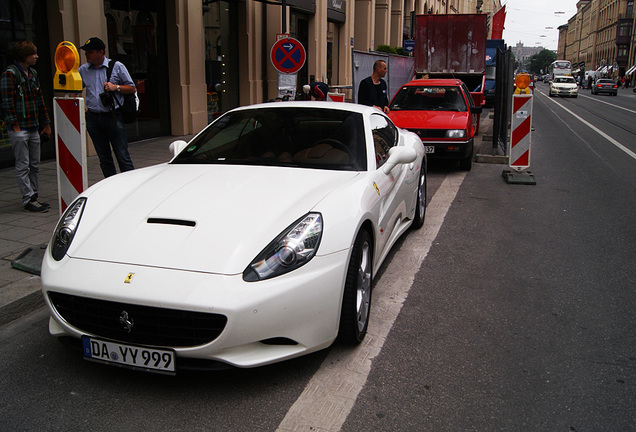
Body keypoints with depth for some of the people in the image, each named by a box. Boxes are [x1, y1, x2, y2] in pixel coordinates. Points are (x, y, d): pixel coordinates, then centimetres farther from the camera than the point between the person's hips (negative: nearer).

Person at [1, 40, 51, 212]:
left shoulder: (33, 73, 15)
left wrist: (46, 123, 18)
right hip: (19, 128, -8)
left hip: (33, 127, 8)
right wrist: (15, 126, -16)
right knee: (23, 166, -1)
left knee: (35, 165, 11)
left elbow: (39, 100, 19)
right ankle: (28, 200, 3)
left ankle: (33, 196, 20)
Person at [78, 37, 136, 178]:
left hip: (113, 117, -4)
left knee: (122, 155, -6)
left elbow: (132, 88, 4)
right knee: (104, 157, 9)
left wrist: (116, 87, -11)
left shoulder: (117, 66, 2)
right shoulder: (83, 70, 12)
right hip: (93, 118, 4)